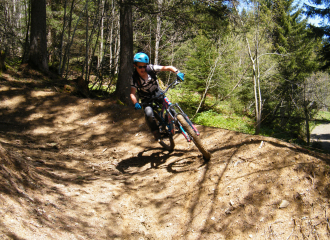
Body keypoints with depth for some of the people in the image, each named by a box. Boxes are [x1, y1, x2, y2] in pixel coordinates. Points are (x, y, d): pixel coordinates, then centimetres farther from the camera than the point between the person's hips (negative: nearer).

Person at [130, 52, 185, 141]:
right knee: (149, 114, -28)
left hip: (157, 93, 1)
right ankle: (157, 134, -12)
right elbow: (132, 93, -25)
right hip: (146, 98, -1)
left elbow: (168, 68, -23)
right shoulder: (134, 78, -19)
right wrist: (135, 103, -44)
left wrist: (177, 72, -41)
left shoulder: (151, 69, -19)